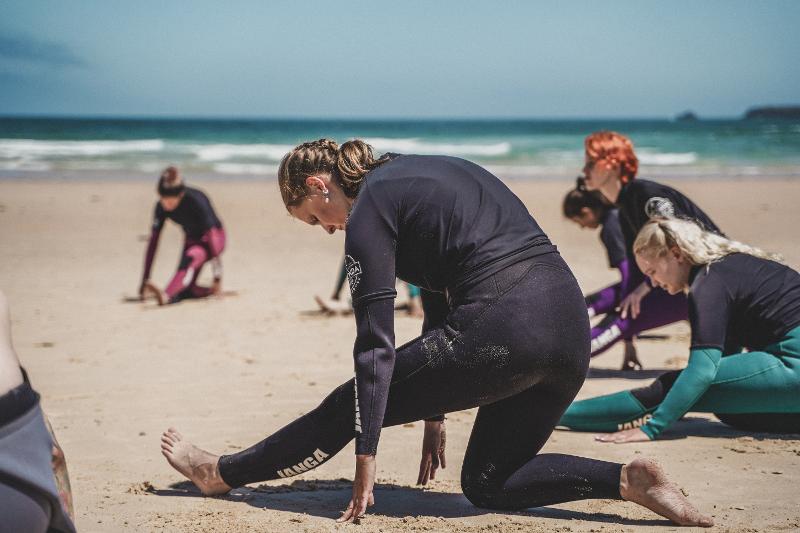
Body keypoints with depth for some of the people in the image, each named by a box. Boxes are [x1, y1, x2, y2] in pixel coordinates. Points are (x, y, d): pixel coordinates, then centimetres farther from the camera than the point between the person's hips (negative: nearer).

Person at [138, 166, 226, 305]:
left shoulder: (196, 201, -31)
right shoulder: (161, 207, -16)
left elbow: (211, 236, -32)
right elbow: (153, 242, -12)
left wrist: (217, 279, -33)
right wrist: (145, 280, -14)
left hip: (216, 237, -6)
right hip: (192, 240, 6)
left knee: (190, 258, -38)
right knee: (185, 290, -8)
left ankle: (166, 296, -53)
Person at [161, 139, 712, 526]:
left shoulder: (369, 208, -1)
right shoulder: (423, 170, 25)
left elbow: (375, 343, -6)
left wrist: (366, 460, -4)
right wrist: (434, 411, 28)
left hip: (503, 328, -8)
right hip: (570, 322, 8)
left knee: (347, 408, 10)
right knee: (487, 483, 21)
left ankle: (221, 472, 24)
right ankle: (630, 479, 5)